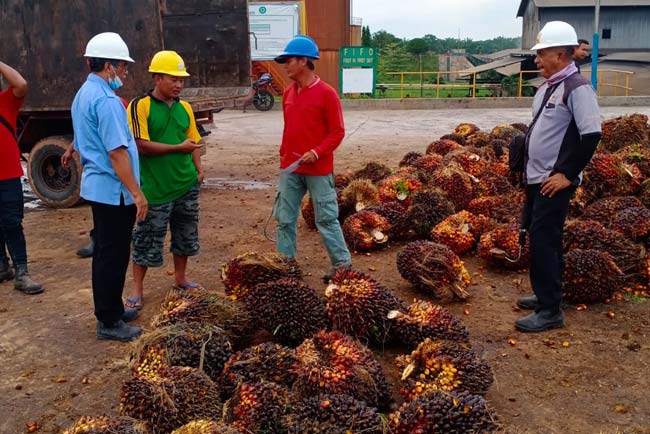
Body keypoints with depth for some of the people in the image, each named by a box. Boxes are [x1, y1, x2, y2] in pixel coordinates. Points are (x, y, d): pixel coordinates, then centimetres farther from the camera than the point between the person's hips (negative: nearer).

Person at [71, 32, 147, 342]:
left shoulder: (83, 94, 13)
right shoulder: (106, 100, -19)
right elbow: (117, 153, -23)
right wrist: (136, 193, -20)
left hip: (96, 186, 10)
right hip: (113, 189, -10)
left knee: (106, 253, 18)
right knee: (113, 256, -1)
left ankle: (110, 310, 30)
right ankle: (109, 323, 10)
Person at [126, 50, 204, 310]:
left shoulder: (184, 107, 8)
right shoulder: (140, 106, -10)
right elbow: (142, 145, -18)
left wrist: (198, 168, -1)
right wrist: (178, 148, -16)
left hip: (186, 185, 6)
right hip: (155, 188, -6)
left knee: (186, 235, 16)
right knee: (147, 240, 4)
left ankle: (180, 279, 34)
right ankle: (137, 289, 18)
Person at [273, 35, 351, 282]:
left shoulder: (326, 93, -10)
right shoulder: (288, 93, 10)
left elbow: (337, 132, -10)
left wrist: (316, 152, -21)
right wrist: (284, 156, 15)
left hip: (318, 170, -6)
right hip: (289, 169, 6)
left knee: (326, 220, 2)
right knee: (284, 220, 9)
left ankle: (343, 266, 16)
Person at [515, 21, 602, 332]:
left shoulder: (577, 88, -15)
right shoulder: (547, 87, 12)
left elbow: (591, 135, -19)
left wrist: (567, 175, -17)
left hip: (555, 182, -9)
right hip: (536, 179, 9)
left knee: (543, 241, -8)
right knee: (539, 237, 15)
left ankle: (550, 311, 0)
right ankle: (547, 295, 29)